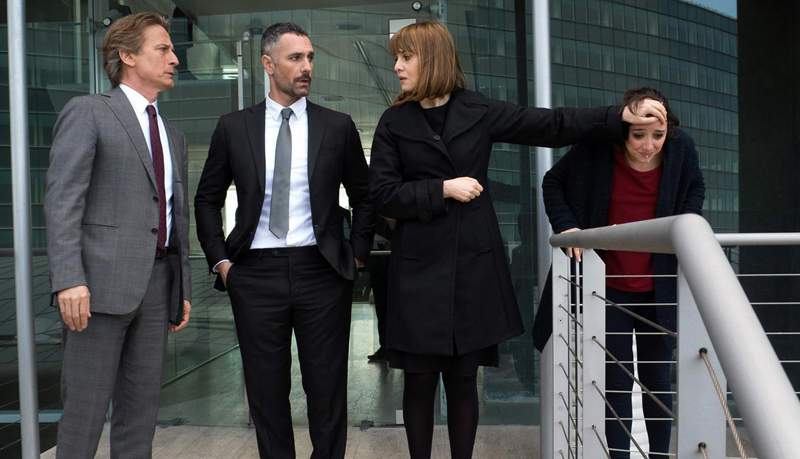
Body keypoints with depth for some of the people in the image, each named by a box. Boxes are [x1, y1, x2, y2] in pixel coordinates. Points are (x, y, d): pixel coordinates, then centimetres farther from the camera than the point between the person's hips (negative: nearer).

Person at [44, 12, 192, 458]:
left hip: (158, 281, 6)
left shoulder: (173, 135, 19)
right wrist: (69, 279, -19)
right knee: (86, 403, 0)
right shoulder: (87, 112, 0)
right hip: (103, 278, -6)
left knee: (143, 401, 10)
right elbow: (62, 199, -9)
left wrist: (184, 288, 15)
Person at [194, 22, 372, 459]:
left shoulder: (337, 126, 3)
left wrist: (356, 256, 5)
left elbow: (364, 197, 11)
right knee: (266, 390, 10)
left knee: (327, 388, 8)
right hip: (255, 274, 1)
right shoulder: (233, 127, 4)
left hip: (321, 271, 0)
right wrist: (220, 260, 3)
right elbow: (207, 199, 11)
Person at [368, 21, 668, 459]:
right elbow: (381, 194, -2)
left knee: (463, 379, 8)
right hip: (419, 266, 0)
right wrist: (443, 189, -11)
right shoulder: (394, 122, 4)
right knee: (419, 379, 4)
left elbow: (550, 125, 3)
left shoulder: (479, 111, 4)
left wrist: (621, 116, -2)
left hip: (472, 263, 0)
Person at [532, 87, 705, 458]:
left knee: (657, 379, 15)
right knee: (617, 382, 4)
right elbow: (554, 182, -1)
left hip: (659, 289, 2)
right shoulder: (595, 147, -18)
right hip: (610, 288, -2)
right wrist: (565, 225, -15)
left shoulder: (681, 147, -11)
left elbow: (695, 188, 10)